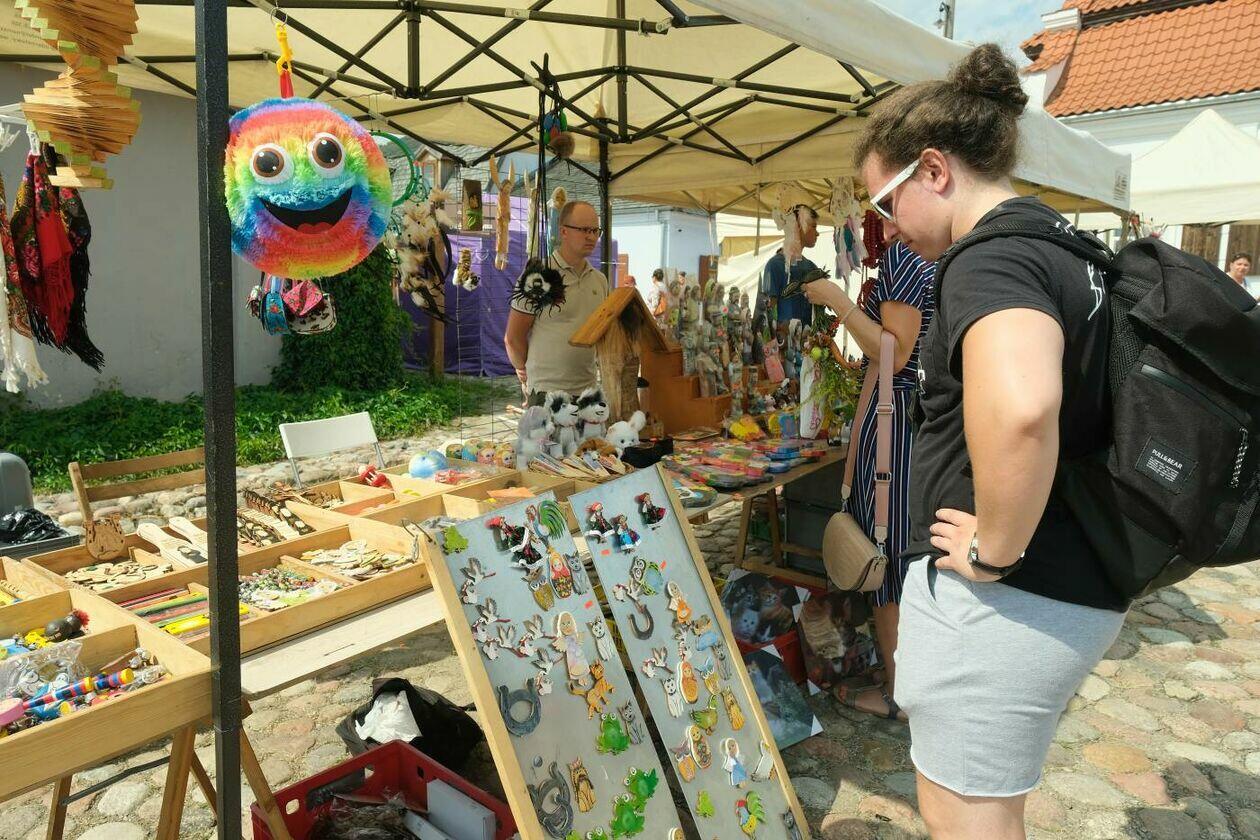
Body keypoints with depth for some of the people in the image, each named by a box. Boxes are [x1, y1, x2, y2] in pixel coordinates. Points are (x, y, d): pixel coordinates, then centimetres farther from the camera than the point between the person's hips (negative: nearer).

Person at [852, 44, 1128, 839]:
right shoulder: (1065, 246, 11)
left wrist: (995, 551, -26)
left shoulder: (990, 260, -20)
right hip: (1080, 584, 10)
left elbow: (1018, 410, -41)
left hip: (1004, 594, -10)